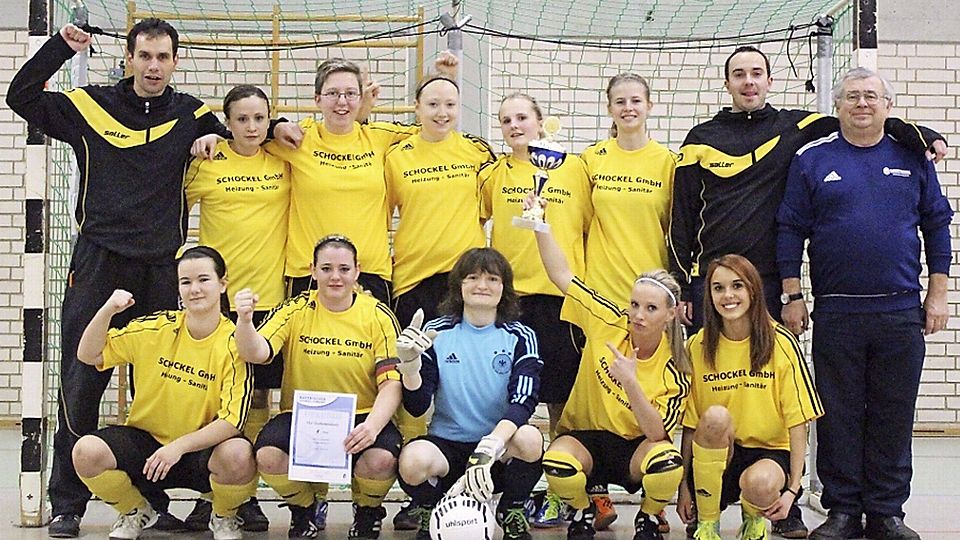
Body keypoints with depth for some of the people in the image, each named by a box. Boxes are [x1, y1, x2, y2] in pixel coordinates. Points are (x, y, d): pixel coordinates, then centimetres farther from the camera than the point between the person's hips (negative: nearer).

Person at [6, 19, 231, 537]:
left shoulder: (190, 115, 7)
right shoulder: (91, 106, 4)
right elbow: (20, 97, 5)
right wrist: (61, 46, -3)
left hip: (161, 269, 1)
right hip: (98, 264, -1)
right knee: (80, 385, -1)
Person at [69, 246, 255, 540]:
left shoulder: (235, 344, -12)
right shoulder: (155, 328, -4)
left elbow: (232, 421, -17)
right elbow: (88, 355, 1)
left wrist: (180, 445, -28)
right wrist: (108, 310, -15)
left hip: (201, 449, -2)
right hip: (146, 439, 3)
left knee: (238, 455, -35)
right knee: (86, 451, -25)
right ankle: (136, 513, 8)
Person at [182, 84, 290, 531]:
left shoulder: (285, 161, 6)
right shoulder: (206, 162, 2)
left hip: (268, 294, 1)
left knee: (259, 395, 4)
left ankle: (248, 494, 13)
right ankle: (207, 493, 10)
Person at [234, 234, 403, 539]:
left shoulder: (378, 316, 0)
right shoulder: (296, 310, 1)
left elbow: (391, 383, -6)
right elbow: (257, 354, -13)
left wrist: (373, 425, -25)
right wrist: (245, 320, -35)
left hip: (361, 416, -1)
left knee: (381, 459, -33)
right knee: (268, 455, -30)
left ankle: (367, 513, 8)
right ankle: (305, 509, 8)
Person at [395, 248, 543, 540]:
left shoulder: (520, 337, -1)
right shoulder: (437, 333, 1)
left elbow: (523, 402, -17)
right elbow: (417, 407, -2)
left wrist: (488, 450, -34)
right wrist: (409, 362, -22)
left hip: (500, 450, 0)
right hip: (446, 447, 0)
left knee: (529, 438, -34)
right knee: (414, 458, -34)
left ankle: (512, 514, 0)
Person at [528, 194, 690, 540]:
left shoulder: (675, 373, -12)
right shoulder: (607, 323, -9)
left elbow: (656, 433, -20)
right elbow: (561, 275, -8)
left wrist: (630, 382, -33)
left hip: (635, 447, -1)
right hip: (585, 438, 1)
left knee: (668, 462, -35)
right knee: (558, 464, -35)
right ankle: (583, 512, 2)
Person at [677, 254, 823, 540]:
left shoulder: (781, 343, -7)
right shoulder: (699, 346, -1)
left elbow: (797, 420, -7)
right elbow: (690, 423, 1)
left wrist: (792, 489, -13)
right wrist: (684, 486, -3)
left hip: (770, 450, -1)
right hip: (716, 456, 2)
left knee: (759, 483, -36)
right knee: (716, 416, -31)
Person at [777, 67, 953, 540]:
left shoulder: (912, 158, 9)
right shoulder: (813, 159, 4)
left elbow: (937, 226, 12)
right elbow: (791, 230, 4)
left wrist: (937, 294, 6)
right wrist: (792, 297, -1)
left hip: (901, 312, 1)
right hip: (836, 314, -1)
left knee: (893, 416, 5)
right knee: (839, 415, 4)